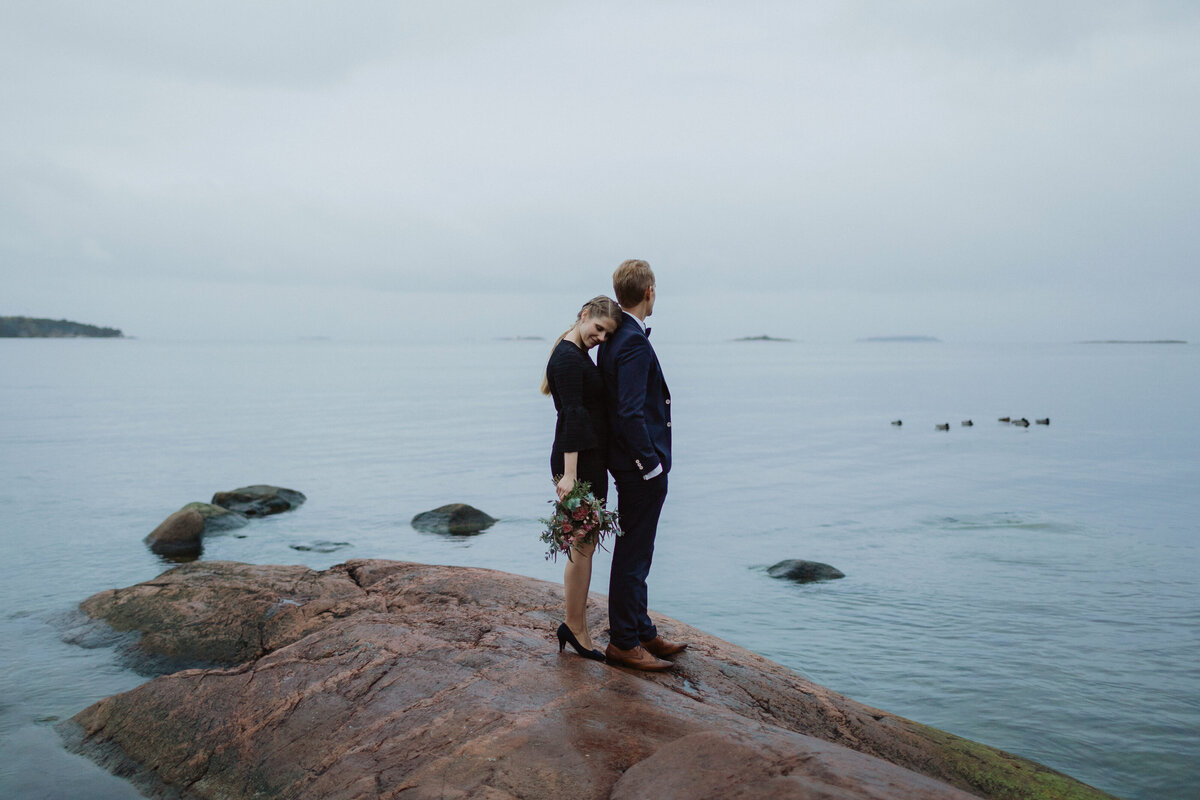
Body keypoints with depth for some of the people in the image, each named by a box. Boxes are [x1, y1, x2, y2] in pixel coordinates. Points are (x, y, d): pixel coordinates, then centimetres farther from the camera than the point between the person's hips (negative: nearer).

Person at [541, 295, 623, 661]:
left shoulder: (580, 355, 16)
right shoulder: (568, 358, -15)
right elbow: (572, 416, -23)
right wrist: (569, 474, -27)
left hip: (590, 460, 10)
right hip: (578, 462, -10)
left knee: (586, 546, 13)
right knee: (583, 547, -1)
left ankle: (575, 627, 22)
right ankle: (575, 628, 10)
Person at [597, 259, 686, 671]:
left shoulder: (615, 337, 11)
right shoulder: (633, 342, -20)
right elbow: (630, 412, -25)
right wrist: (650, 463, -19)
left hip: (632, 465, 10)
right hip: (641, 466, -10)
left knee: (636, 552, 18)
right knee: (633, 554, -1)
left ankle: (642, 632, 30)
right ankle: (623, 642, 9)